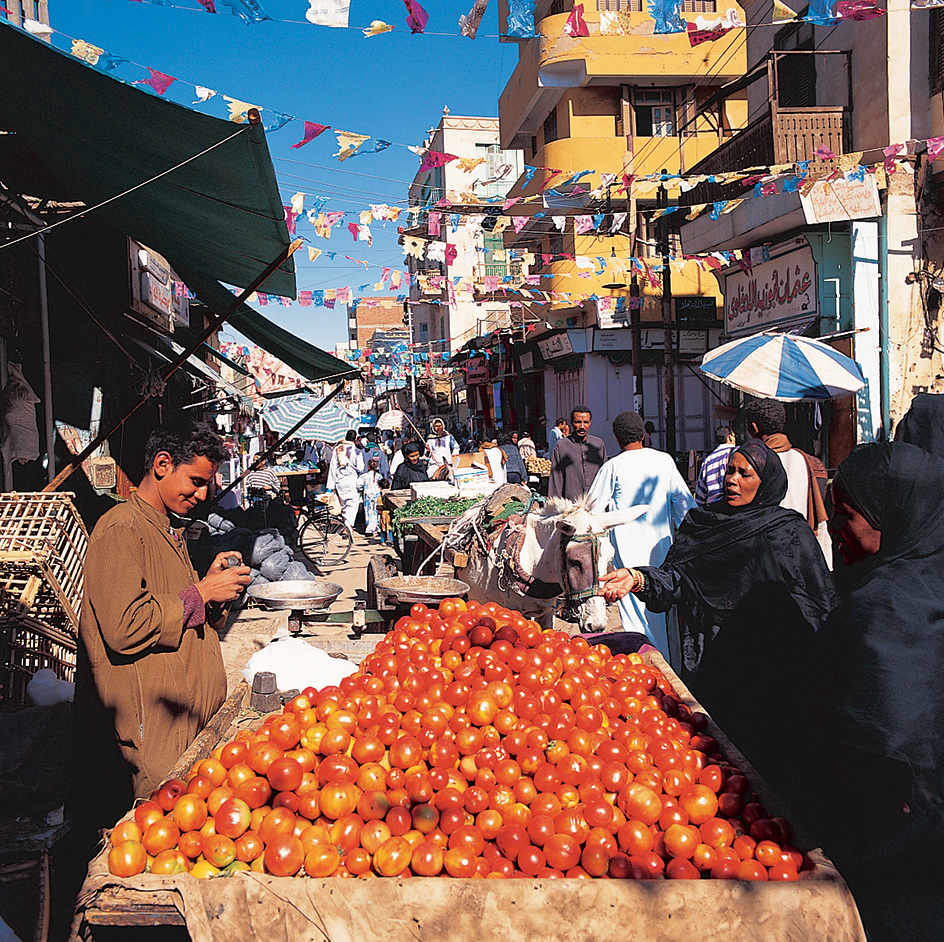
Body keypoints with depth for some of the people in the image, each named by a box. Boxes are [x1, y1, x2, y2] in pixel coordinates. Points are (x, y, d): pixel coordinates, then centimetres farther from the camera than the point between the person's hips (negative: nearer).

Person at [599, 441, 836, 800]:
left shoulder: (790, 532, -1)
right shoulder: (700, 523, 9)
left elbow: (823, 603, -5)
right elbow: (674, 577, 0)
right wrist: (638, 578, -20)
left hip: (771, 673, -3)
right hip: (708, 671, 3)